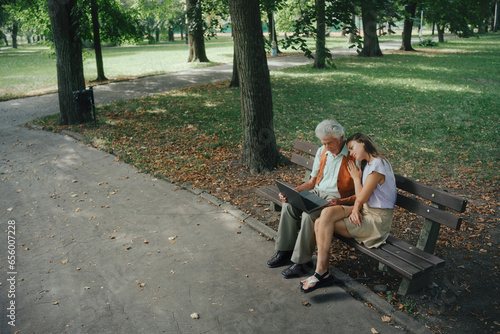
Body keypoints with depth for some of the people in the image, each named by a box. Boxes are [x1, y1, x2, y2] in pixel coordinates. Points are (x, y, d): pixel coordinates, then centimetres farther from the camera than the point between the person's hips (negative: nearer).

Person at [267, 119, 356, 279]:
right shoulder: (322, 152, 8)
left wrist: (341, 202, -29)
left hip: (336, 200, -7)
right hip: (317, 193, 7)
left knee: (309, 214, -31)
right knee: (289, 205, -17)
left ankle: (302, 261, -16)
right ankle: (285, 251, -5)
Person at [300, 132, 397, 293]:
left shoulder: (377, 165, -17)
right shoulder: (367, 164, 15)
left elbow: (361, 198, -16)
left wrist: (356, 177, 0)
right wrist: (355, 209, -10)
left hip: (378, 220, -8)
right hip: (365, 211, 8)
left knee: (324, 225, -20)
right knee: (327, 213, -14)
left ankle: (321, 273, -7)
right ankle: (324, 272, -10)